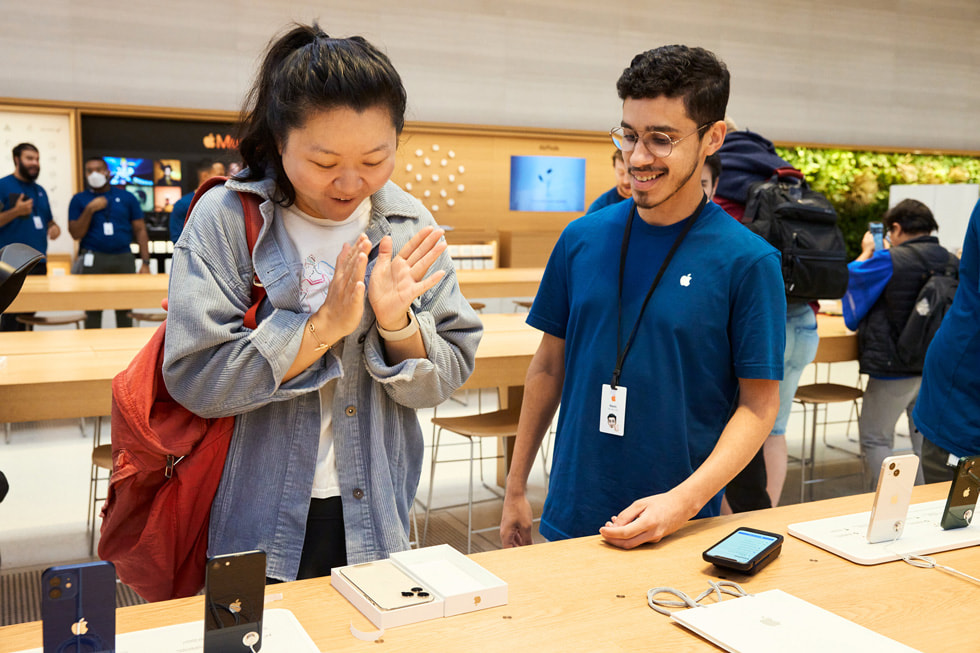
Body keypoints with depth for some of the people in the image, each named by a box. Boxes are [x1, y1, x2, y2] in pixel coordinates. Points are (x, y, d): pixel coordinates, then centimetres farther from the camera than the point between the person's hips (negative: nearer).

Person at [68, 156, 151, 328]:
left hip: (123, 258, 1)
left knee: (124, 312, 4)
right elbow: (76, 234, 1)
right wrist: (90, 210, -11)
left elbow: (140, 231, 7)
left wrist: (145, 263, -1)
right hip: (93, 260, -1)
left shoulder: (127, 198, 10)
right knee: (92, 312, -1)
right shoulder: (79, 200, 8)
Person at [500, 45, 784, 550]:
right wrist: (516, 489, 8)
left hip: (680, 529, -3)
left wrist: (683, 500, -20)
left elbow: (759, 404, -8)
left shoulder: (748, 261, -11)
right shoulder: (582, 239, -2)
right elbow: (549, 365, 5)